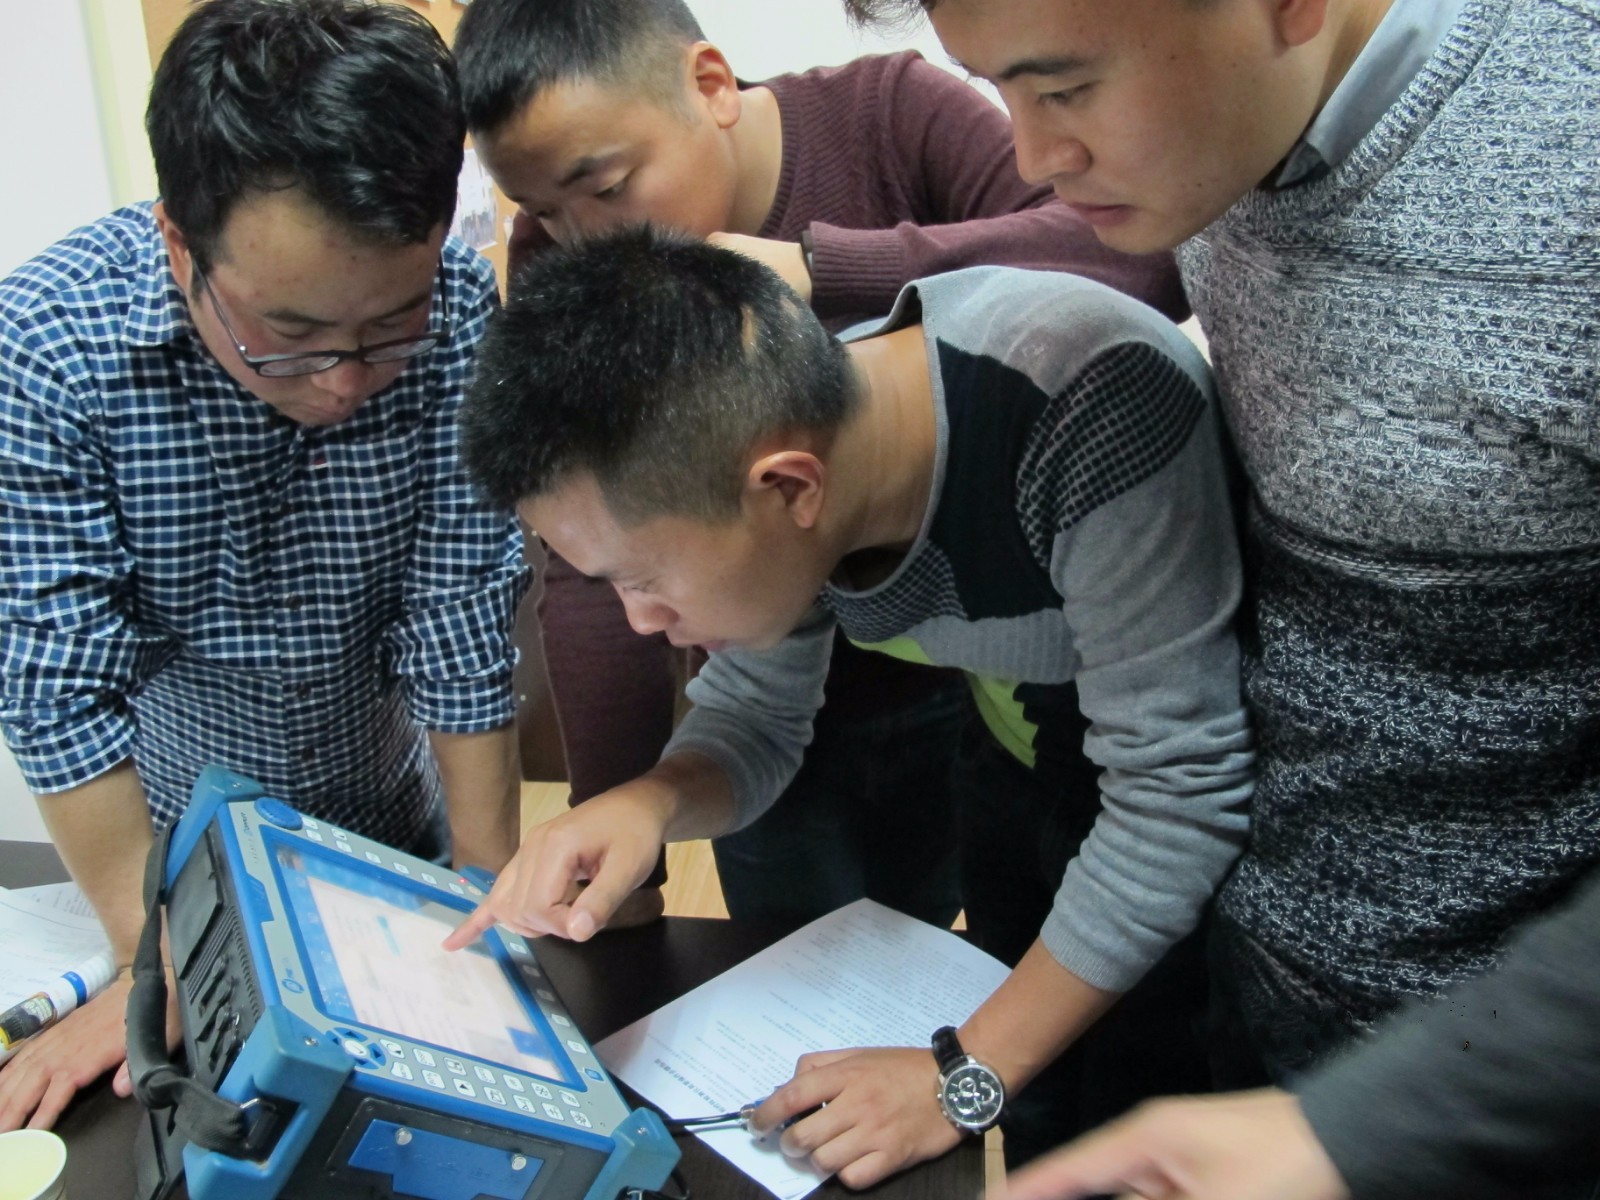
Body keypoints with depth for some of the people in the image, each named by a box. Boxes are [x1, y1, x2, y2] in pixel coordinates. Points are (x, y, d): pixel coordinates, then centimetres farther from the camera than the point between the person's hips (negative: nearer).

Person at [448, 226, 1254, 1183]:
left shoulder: (1089, 409, -39)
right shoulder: (765, 425, -18)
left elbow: (1183, 792, -33)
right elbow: (755, 716, -4)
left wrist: (967, 1077, -27)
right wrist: (652, 803, -26)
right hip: (1036, 784, 5)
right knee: (1042, 1142, 21)